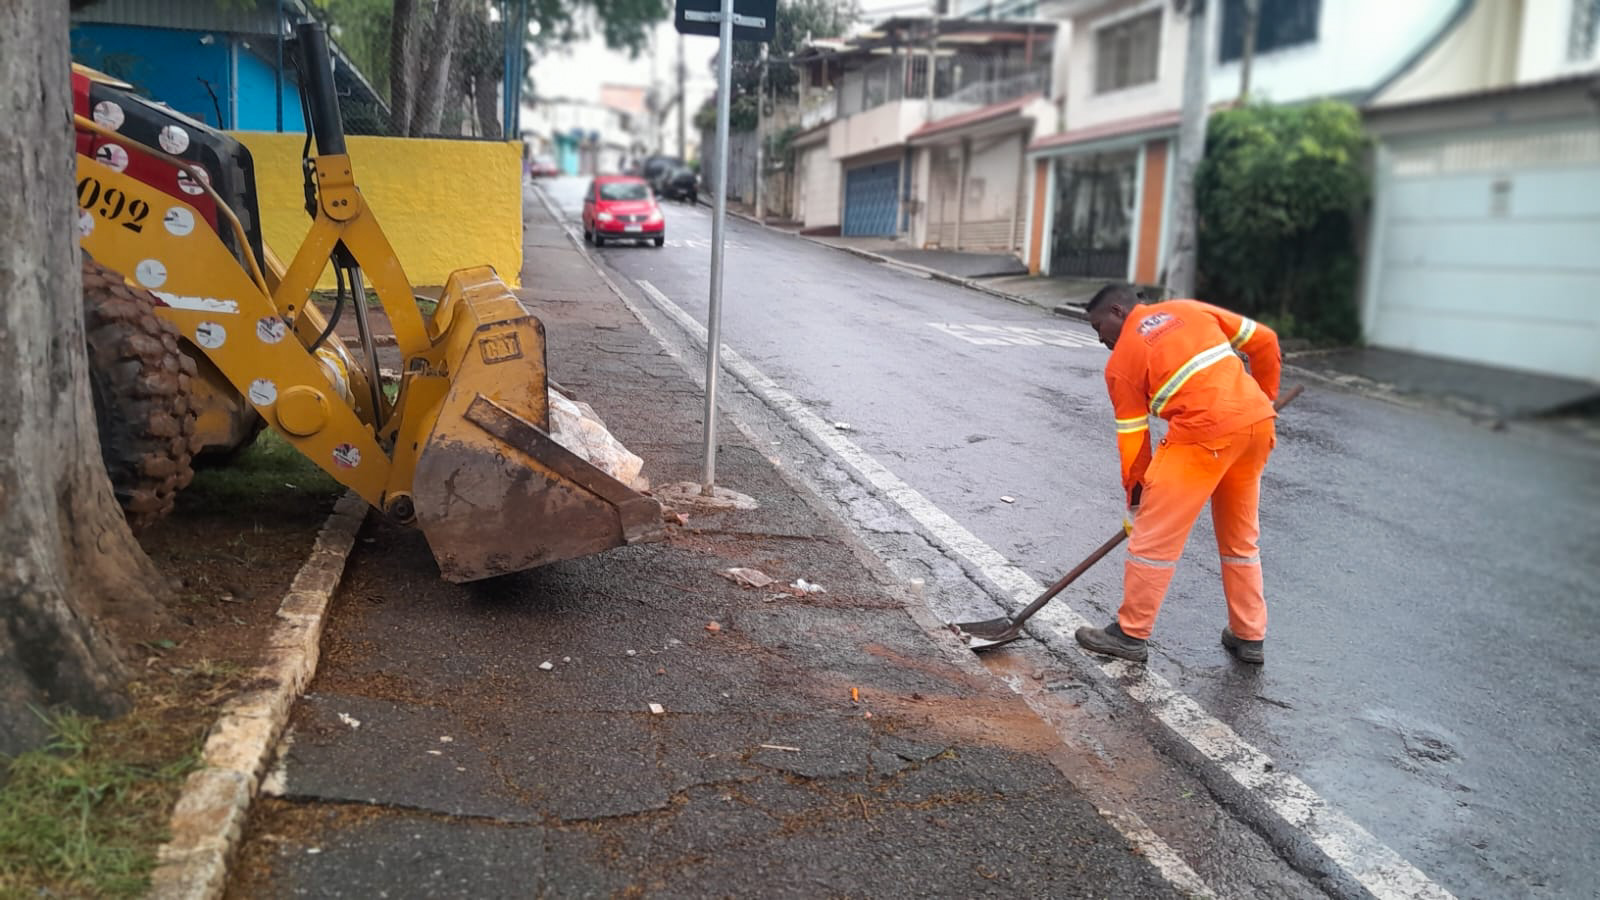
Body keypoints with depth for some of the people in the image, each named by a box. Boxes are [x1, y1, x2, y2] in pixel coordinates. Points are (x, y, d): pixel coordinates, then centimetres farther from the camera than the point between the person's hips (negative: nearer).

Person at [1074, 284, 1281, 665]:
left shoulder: (1121, 361, 6)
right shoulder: (1189, 309, 18)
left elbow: (1132, 440, 7)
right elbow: (1263, 341, 16)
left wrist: (1134, 503, 16)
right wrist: (1264, 398, 27)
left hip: (1203, 433, -7)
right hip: (1258, 422, 7)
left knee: (1155, 534, 5)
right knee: (1241, 536, 20)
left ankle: (1130, 634, 14)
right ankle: (1249, 637, 29)